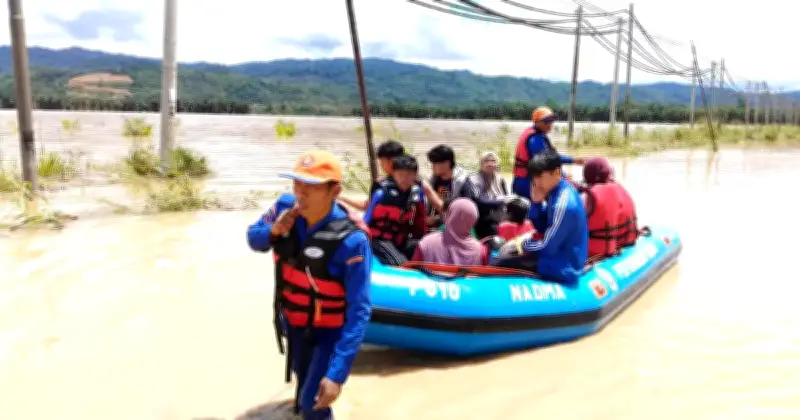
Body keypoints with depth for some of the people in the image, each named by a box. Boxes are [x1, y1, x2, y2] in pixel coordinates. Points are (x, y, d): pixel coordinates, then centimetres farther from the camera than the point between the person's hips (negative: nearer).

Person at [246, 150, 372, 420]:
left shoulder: (350, 241, -35)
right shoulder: (285, 207, -18)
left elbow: (359, 312, -32)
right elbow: (253, 240, 1)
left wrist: (338, 374, -37)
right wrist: (273, 231, -24)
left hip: (328, 331, -5)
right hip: (292, 321, 6)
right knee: (301, 372, 31)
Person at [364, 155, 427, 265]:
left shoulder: (417, 193, -2)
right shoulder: (382, 193, -15)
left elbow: (420, 223, 11)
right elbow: (367, 220, -6)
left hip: (403, 240, 6)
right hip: (380, 239, -6)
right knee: (401, 265, -28)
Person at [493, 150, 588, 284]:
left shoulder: (563, 204, -28)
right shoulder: (557, 191, 2)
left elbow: (547, 247, -24)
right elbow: (541, 227, 8)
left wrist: (523, 244, -7)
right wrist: (536, 202, -8)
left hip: (563, 266, -10)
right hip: (560, 251, 10)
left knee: (501, 264, -15)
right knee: (509, 252, 18)